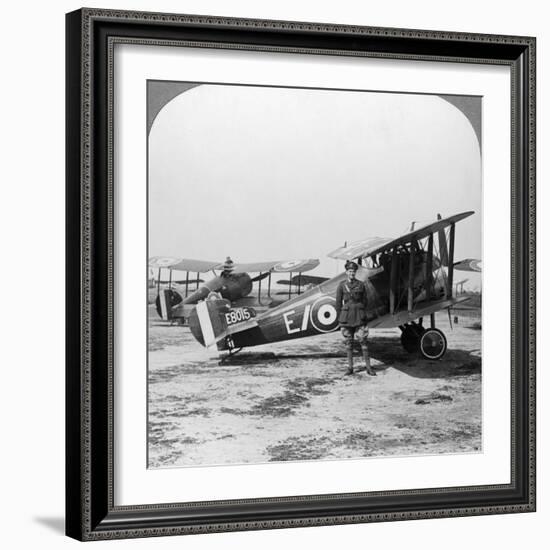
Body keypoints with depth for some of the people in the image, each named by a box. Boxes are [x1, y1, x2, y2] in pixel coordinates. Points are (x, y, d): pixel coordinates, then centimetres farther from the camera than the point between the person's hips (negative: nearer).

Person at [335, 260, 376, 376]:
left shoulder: (360, 285, 4)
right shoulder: (341, 286, 2)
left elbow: (365, 301, 10)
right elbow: (338, 303, 5)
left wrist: (363, 315, 7)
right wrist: (340, 318, 3)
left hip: (359, 317, 0)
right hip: (346, 315, 0)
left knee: (363, 341, -3)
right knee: (348, 343, 5)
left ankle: (368, 367, 0)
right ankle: (350, 367, 12)